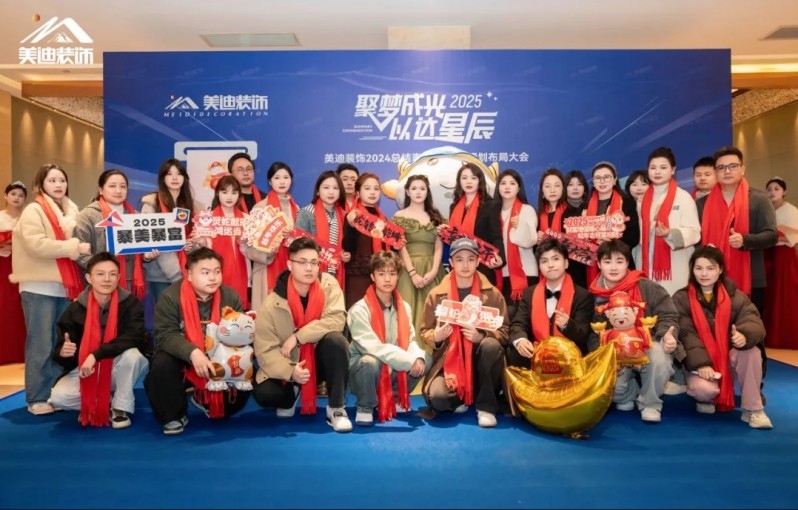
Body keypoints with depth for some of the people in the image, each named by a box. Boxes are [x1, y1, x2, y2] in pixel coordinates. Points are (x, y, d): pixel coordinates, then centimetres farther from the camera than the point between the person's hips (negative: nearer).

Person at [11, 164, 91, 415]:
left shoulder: (71, 211, 15)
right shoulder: (33, 211, -5)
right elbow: (36, 245, -19)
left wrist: (81, 248, 5)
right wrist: (73, 247, -21)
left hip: (66, 286, 6)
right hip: (40, 287, -6)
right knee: (41, 345, -3)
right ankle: (37, 398, 6)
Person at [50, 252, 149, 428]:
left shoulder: (130, 303, -15)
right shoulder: (75, 309, -9)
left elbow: (134, 337, -28)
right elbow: (59, 350, -4)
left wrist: (96, 355, -35)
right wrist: (63, 352, -30)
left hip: (120, 370, -2)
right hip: (86, 370, 2)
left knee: (132, 354, -34)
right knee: (58, 397, -24)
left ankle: (121, 406, -10)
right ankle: (105, 403, 6)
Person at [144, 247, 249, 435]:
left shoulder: (231, 296, -7)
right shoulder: (171, 296, -17)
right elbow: (166, 335, -24)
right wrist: (193, 353, -41)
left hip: (218, 361, 3)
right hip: (181, 359, -3)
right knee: (162, 366, -34)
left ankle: (207, 403, 15)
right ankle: (174, 416, -5)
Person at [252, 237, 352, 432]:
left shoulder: (328, 284, -13)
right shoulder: (271, 304, -15)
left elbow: (337, 320, -25)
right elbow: (265, 349, -16)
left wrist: (297, 337, -29)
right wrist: (290, 371, -34)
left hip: (321, 359, 0)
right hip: (290, 365, 1)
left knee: (336, 340, -32)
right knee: (263, 393, -25)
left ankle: (336, 408, -19)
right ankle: (290, 397, 13)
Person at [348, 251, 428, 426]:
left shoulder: (404, 307, 1)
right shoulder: (359, 310, -20)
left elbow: (410, 340, -1)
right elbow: (374, 348, -27)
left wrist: (418, 357, -24)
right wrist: (410, 361, -29)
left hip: (393, 369, 6)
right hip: (362, 367, -6)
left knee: (424, 360, -11)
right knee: (371, 362, -37)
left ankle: (393, 399, 11)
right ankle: (365, 408, -8)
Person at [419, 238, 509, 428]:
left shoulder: (493, 294, 0)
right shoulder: (436, 295, 1)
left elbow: (504, 331, -1)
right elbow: (424, 332, 7)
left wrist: (481, 337, -20)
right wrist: (435, 337, -17)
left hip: (480, 361, 0)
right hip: (448, 361, 0)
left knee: (491, 345, -33)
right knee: (437, 397, -29)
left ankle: (485, 405, -13)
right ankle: (460, 400, 10)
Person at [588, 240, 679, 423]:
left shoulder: (646, 287, -10)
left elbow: (667, 315, -9)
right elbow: (593, 335, 2)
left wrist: (668, 335, -30)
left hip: (648, 346, -1)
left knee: (659, 356, -37)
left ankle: (650, 403, -5)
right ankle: (629, 396, 15)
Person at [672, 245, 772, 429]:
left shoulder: (735, 296, 2)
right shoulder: (681, 299, -5)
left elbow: (753, 321, -12)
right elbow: (685, 334, -15)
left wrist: (745, 334, -37)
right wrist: (701, 363, -28)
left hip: (728, 357, 3)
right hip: (698, 362, -2)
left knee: (752, 352, -30)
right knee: (704, 389, -33)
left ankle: (753, 409, -13)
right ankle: (706, 399, 9)